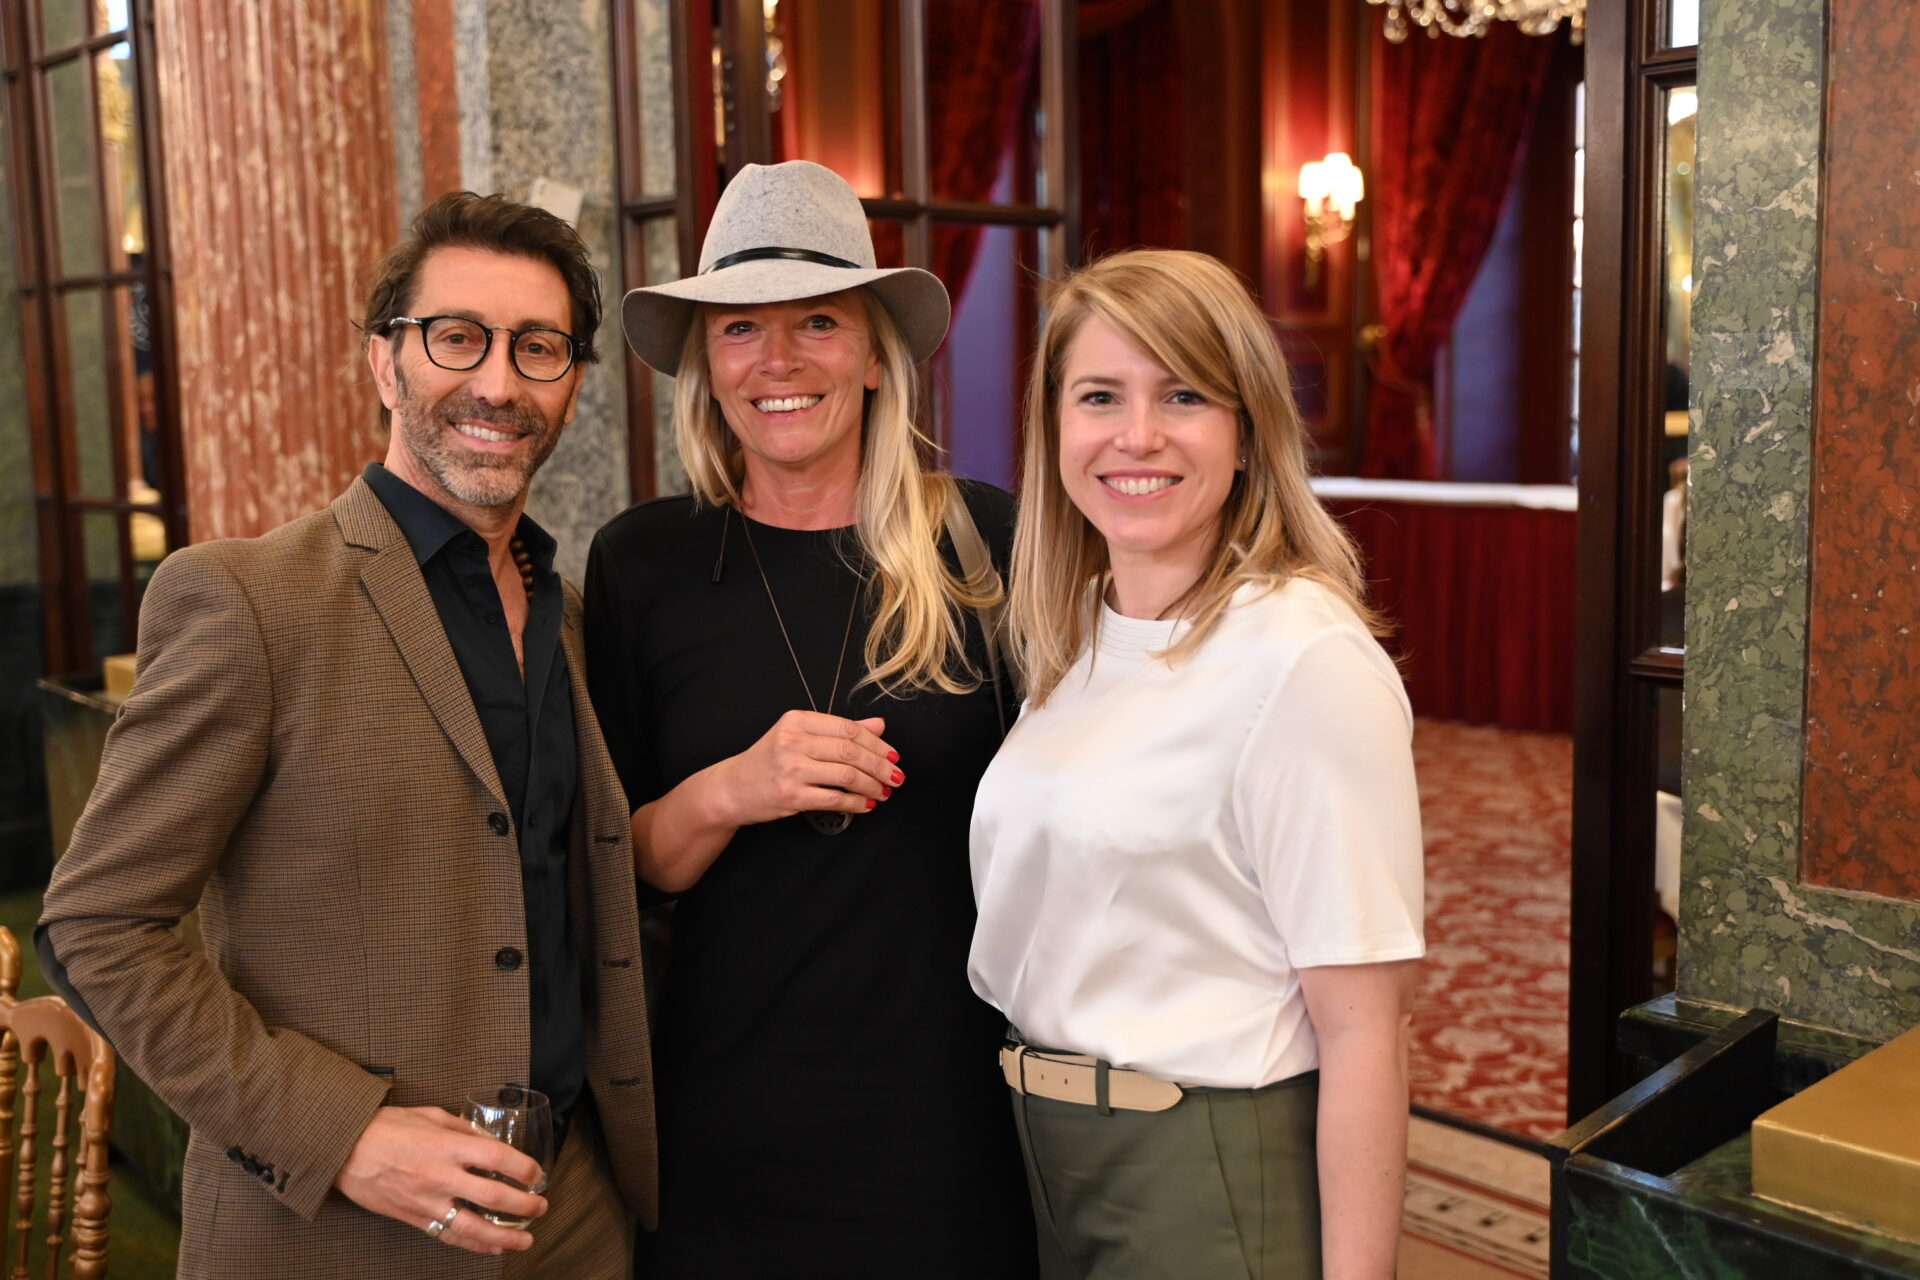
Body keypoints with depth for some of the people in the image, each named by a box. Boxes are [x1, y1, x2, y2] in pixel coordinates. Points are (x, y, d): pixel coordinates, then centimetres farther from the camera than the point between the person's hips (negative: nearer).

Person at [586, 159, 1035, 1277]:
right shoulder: (644, 563, -4)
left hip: (953, 1101, 0)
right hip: (730, 1119, 1)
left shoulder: (983, 540, -7)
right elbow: (613, 867, 1)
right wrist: (725, 795, -17)